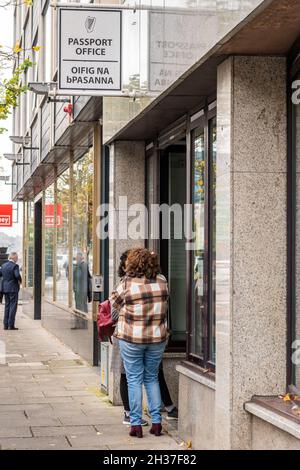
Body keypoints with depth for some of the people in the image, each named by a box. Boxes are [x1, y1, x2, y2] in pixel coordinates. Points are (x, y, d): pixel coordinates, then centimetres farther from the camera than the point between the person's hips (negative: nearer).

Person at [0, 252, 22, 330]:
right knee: (13, 306, -3)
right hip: (13, 289, -7)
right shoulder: (15, 266, -14)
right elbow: (17, 275, -26)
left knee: (7, 306, 13)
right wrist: (20, 281, -7)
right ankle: (11, 325, -5)